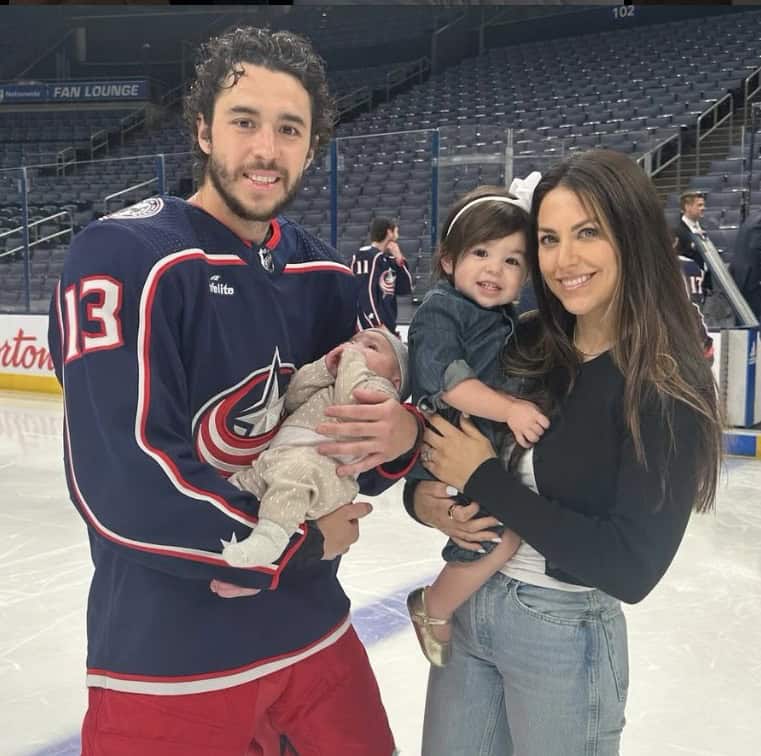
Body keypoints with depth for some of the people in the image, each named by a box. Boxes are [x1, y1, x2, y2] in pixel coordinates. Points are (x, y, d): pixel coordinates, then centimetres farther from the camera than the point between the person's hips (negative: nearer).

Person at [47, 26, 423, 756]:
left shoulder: (325, 274, 4)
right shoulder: (122, 256, -16)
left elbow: (356, 441, 7)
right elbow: (124, 489, -23)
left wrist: (400, 435, -17)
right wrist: (301, 542, -13)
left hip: (312, 631, 6)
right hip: (168, 659, -5)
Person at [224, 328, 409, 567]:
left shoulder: (380, 387, 16)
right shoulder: (328, 385, 42)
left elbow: (352, 399, -8)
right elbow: (292, 398, 26)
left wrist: (352, 359, 7)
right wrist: (324, 368, 16)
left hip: (322, 461, -9)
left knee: (295, 467, -40)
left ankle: (271, 535, -49)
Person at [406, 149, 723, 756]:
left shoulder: (669, 387, -18)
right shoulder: (524, 344, -4)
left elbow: (633, 568, -23)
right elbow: (445, 434, 7)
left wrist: (485, 480, -21)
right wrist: (423, 497, -16)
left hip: (564, 637, -4)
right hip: (466, 609, 5)